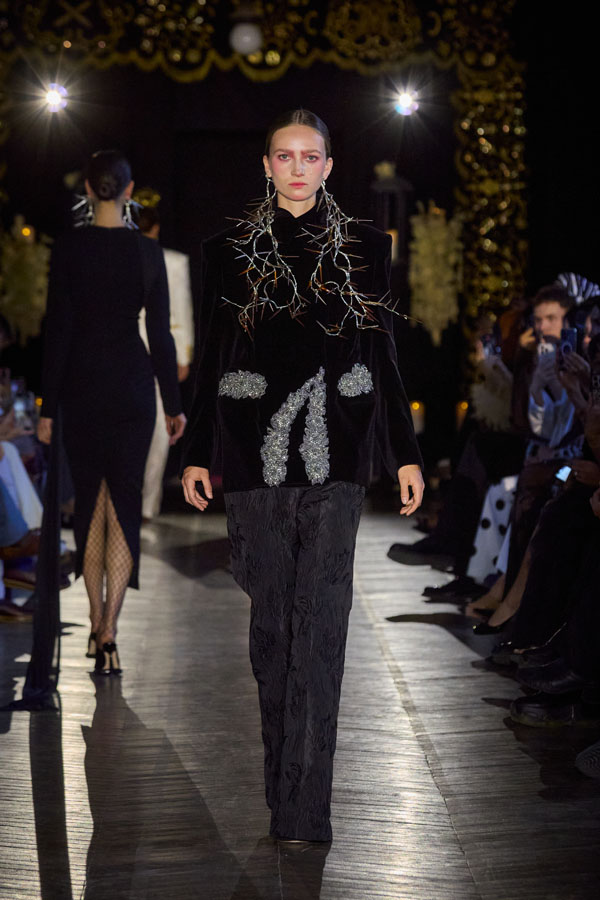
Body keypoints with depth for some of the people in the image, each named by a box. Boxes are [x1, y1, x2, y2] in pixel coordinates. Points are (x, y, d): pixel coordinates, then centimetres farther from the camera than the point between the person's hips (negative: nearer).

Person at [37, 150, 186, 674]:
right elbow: (161, 334, -2)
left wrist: (49, 407, -1)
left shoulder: (68, 249, -6)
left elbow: (57, 331, -6)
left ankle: (96, 621, 20)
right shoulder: (147, 252, -4)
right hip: (132, 385, 0)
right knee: (125, 502, 2)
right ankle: (109, 630, -10)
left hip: (80, 386, 0)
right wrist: (174, 404, 6)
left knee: (89, 499, 14)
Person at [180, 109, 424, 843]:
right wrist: (195, 452, 6)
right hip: (253, 449, 1)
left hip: (336, 449, -1)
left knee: (320, 618, -9)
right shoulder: (231, 251, 8)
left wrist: (405, 453, 7)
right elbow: (211, 357, 9)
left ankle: (305, 806, -11)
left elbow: (383, 357, 10)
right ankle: (286, 785, 19)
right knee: (270, 615, 6)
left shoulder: (364, 249, 9)